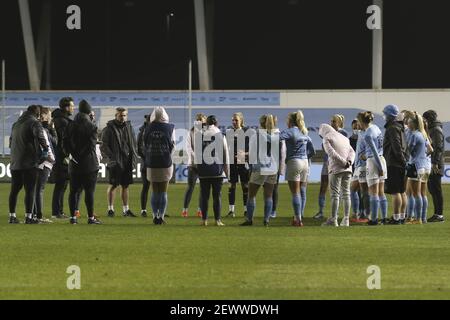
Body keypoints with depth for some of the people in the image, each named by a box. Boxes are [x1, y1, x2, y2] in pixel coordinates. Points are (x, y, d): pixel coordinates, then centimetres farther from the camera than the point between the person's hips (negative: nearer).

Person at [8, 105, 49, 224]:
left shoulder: (16, 124, 18)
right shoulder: (34, 123, -7)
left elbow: (11, 141, 23)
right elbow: (40, 137, -20)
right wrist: (46, 148, -5)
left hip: (15, 162, 7)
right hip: (30, 162, -7)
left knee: (14, 190, 11)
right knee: (30, 190, -4)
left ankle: (12, 216, 13)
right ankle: (28, 216, -8)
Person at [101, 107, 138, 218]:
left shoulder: (129, 127, 12)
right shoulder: (109, 128, -4)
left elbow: (134, 145, 16)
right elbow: (104, 146, -6)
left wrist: (134, 159, 6)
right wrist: (110, 158, -15)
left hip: (127, 162, 5)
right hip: (115, 163, -5)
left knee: (125, 185, 8)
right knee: (113, 185, -4)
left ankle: (126, 209, 13)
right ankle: (110, 209, 2)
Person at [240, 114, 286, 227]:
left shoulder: (256, 136, -8)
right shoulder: (279, 136, 3)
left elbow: (252, 153, -4)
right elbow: (283, 153, 7)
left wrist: (251, 167, 9)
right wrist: (281, 169, 14)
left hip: (259, 169, -4)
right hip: (273, 170, 4)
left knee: (251, 195, 6)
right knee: (268, 196, 7)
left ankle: (249, 219, 7)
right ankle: (266, 219, 3)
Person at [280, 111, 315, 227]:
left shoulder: (290, 131, -7)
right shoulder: (304, 133, 15)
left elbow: (277, 138, -23)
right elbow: (311, 151, 19)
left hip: (294, 162, -6)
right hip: (305, 163, 6)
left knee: (295, 193, -6)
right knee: (302, 192, 8)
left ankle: (298, 219, -9)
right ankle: (300, 217, 10)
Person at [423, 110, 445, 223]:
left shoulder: (436, 130, -11)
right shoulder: (431, 129, 19)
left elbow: (439, 147, -19)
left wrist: (435, 163, -23)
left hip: (436, 166, -10)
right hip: (431, 164, 10)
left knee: (436, 189, -8)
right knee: (432, 188, 12)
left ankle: (439, 215, -6)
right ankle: (437, 213, 15)